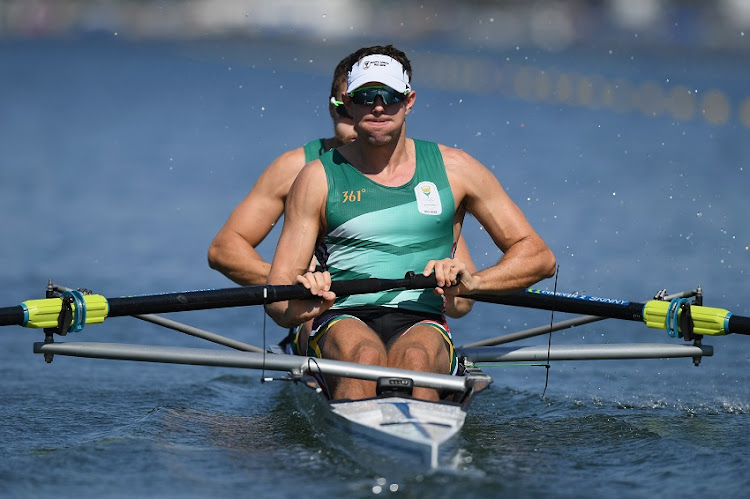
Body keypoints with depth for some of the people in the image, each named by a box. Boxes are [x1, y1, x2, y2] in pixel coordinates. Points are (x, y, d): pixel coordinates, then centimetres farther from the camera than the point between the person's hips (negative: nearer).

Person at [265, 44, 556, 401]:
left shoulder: (453, 169, 13)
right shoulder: (319, 177, 11)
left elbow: (538, 256, 12)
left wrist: (472, 281, -8)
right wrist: (298, 305, -20)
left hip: (422, 323, 0)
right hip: (343, 321, 0)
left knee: (414, 358, -36)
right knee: (364, 356, -36)